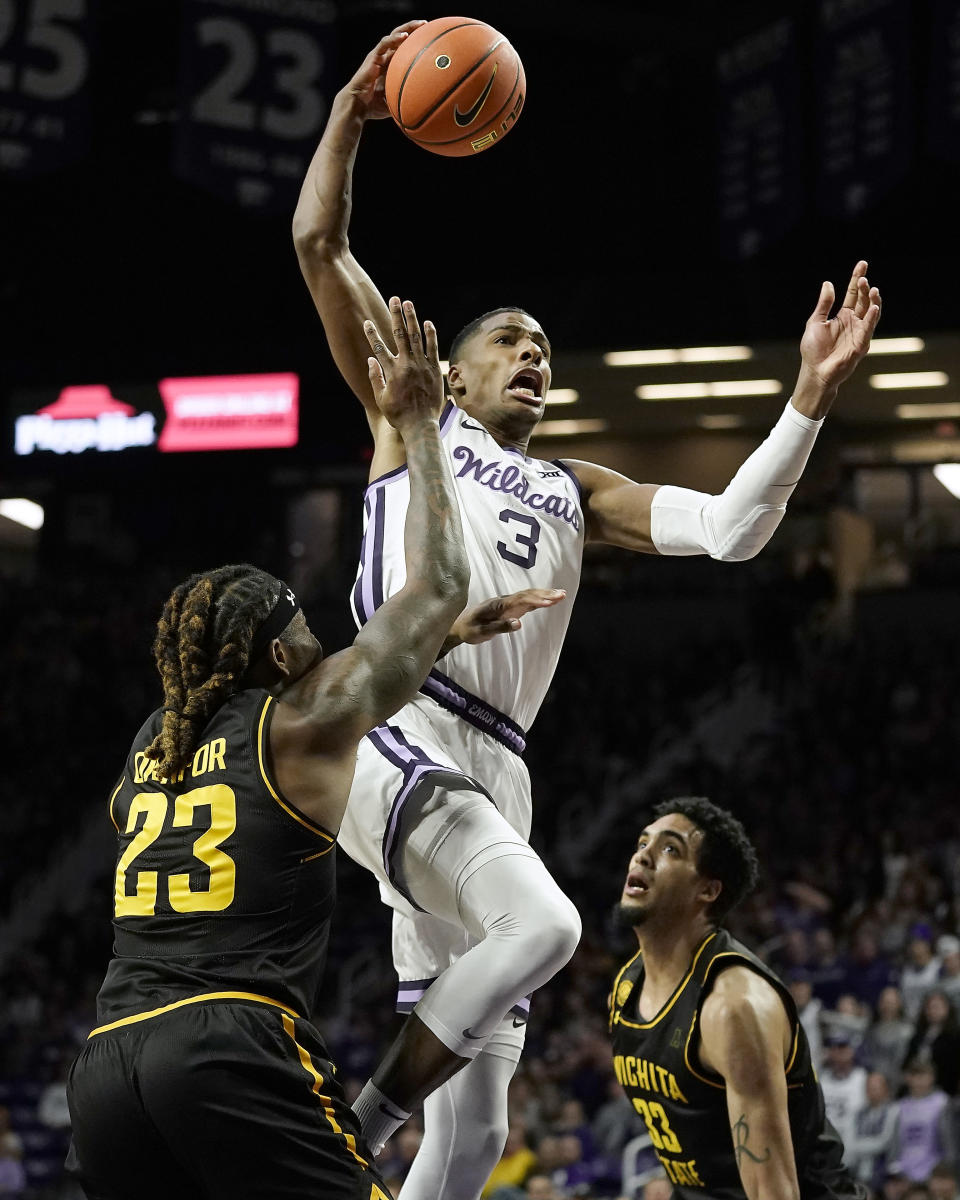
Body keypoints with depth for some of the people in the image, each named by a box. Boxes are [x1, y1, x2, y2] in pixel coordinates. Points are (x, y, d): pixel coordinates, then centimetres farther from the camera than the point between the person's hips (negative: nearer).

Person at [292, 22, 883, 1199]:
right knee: (542, 924, -32)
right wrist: (352, 111, 7)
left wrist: (811, 396, 3)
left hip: (494, 768, 6)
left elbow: (731, 528, 12)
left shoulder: (574, 491, 27)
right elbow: (318, 244, 10)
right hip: (395, 735, -6)